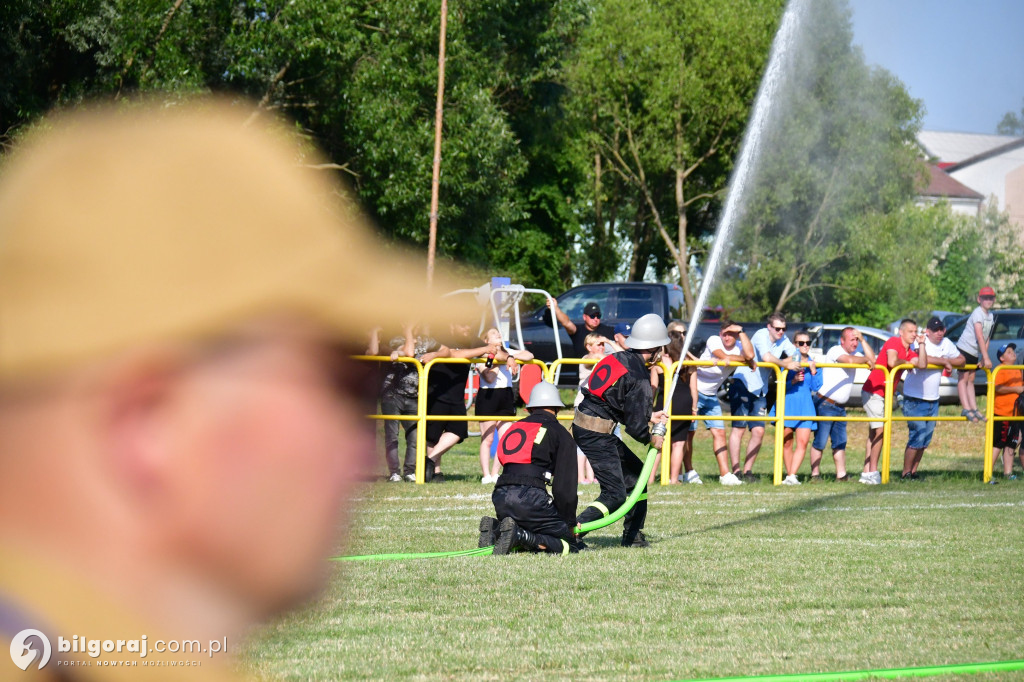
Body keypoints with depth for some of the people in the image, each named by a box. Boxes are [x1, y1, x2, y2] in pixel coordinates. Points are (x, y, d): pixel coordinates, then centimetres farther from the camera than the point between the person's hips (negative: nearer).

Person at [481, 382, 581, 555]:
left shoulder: (514, 428, 26)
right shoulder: (559, 433, 7)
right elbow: (565, 486, 1)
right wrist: (570, 523, 12)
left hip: (501, 501, 6)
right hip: (531, 499, -6)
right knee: (570, 545, 0)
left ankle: (495, 531, -5)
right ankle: (521, 536, -24)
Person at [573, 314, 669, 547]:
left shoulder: (617, 359, 9)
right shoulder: (639, 377, -17)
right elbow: (635, 426, -15)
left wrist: (649, 416, 27)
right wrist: (651, 440, 4)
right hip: (596, 434, -10)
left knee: (636, 473, 21)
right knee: (615, 494, -9)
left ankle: (633, 536, 28)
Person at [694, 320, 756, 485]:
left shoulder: (738, 348, -1)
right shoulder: (713, 341, -12)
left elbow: (750, 355, -24)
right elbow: (724, 357, -28)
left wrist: (741, 331, -21)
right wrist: (747, 360, -15)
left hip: (711, 396, 5)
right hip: (694, 391, -5)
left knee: (719, 432, -1)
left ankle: (725, 474, -1)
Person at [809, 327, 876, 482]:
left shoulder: (855, 354, 15)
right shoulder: (836, 351, -11)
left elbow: (872, 360, 8)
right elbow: (849, 360, -27)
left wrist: (862, 340, 2)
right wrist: (865, 359, -10)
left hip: (840, 407, 8)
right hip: (825, 404, -8)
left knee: (840, 443, 8)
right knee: (820, 442, -7)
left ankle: (841, 475, 10)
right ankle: (815, 474, -3)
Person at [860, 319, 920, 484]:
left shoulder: (909, 352, 12)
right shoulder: (894, 342, -11)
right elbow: (892, 362, -28)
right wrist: (906, 362, -9)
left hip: (883, 395, 9)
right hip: (873, 392, -9)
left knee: (873, 433, 9)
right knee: (880, 430, -14)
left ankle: (867, 473, 11)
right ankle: (872, 472, -13)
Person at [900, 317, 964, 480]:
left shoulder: (946, 344, 5)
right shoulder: (922, 342, -16)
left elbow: (962, 361, 11)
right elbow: (922, 362, -32)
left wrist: (946, 360, -9)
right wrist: (945, 362, -21)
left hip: (933, 399, 7)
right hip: (915, 399, -7)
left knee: (925, 439, 8)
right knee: (917, 437, -12)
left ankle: (913, 472, 18)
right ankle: (906, 473, -3)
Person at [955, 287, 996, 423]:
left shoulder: (991, 316, 9)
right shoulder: (977, 313, -18)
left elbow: (986, 339, 10)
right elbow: (979, 336, -23)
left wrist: (983, 358, 2)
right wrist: (986, 358, -25)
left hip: (975, 353, 8)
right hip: (965, 349, -8)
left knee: (970, 380, 10)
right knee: (963, 378, -8)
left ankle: (974, 409, 9)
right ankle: (966, 409, -15)